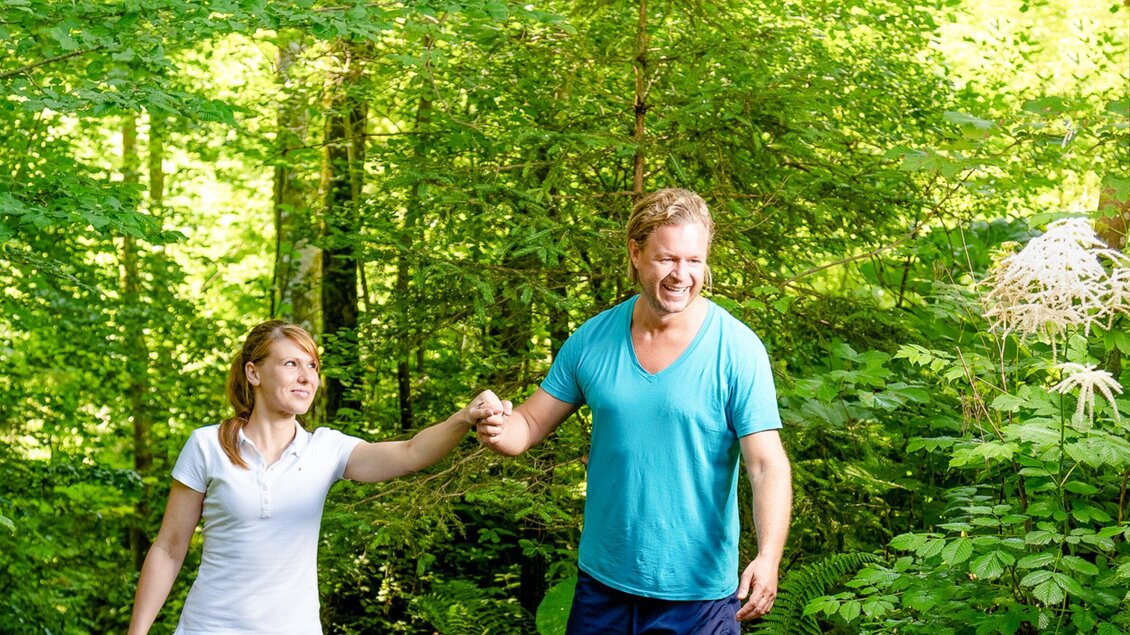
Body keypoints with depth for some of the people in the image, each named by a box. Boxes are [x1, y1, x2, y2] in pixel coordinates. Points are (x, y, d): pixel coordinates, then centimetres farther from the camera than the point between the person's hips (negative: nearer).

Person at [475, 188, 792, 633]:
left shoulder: (737, 350, -11)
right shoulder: (593, 339, 0)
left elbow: (768, 466, -15)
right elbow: (532, 422, 6)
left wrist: (768, 557, -30)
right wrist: (499, 431, -18)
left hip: (699, 593, -3)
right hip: (601, 583, 4)